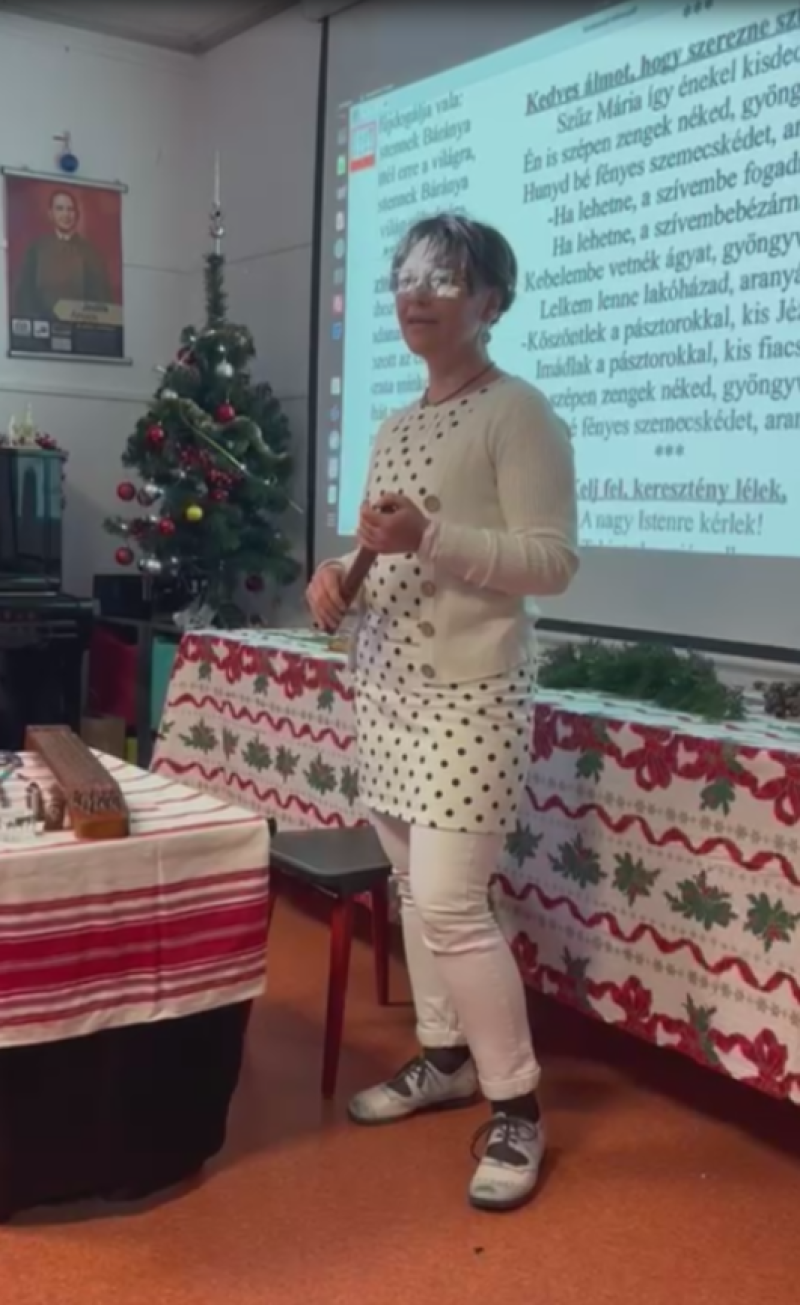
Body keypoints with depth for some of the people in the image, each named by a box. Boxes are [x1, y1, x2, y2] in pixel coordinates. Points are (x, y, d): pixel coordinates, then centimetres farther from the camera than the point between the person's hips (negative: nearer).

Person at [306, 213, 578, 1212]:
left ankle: (516, 1107, 5)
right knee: (412, 887, 12)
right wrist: (340, 574, 0)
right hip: (387, 682, 8)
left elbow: (553, 561, -14)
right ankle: (445, 1057, 29)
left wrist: (429, 538, -25)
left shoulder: (519, 415, -9)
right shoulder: (394, 428, 15)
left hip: (469, 690, -8)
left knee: (450, 901, -10)